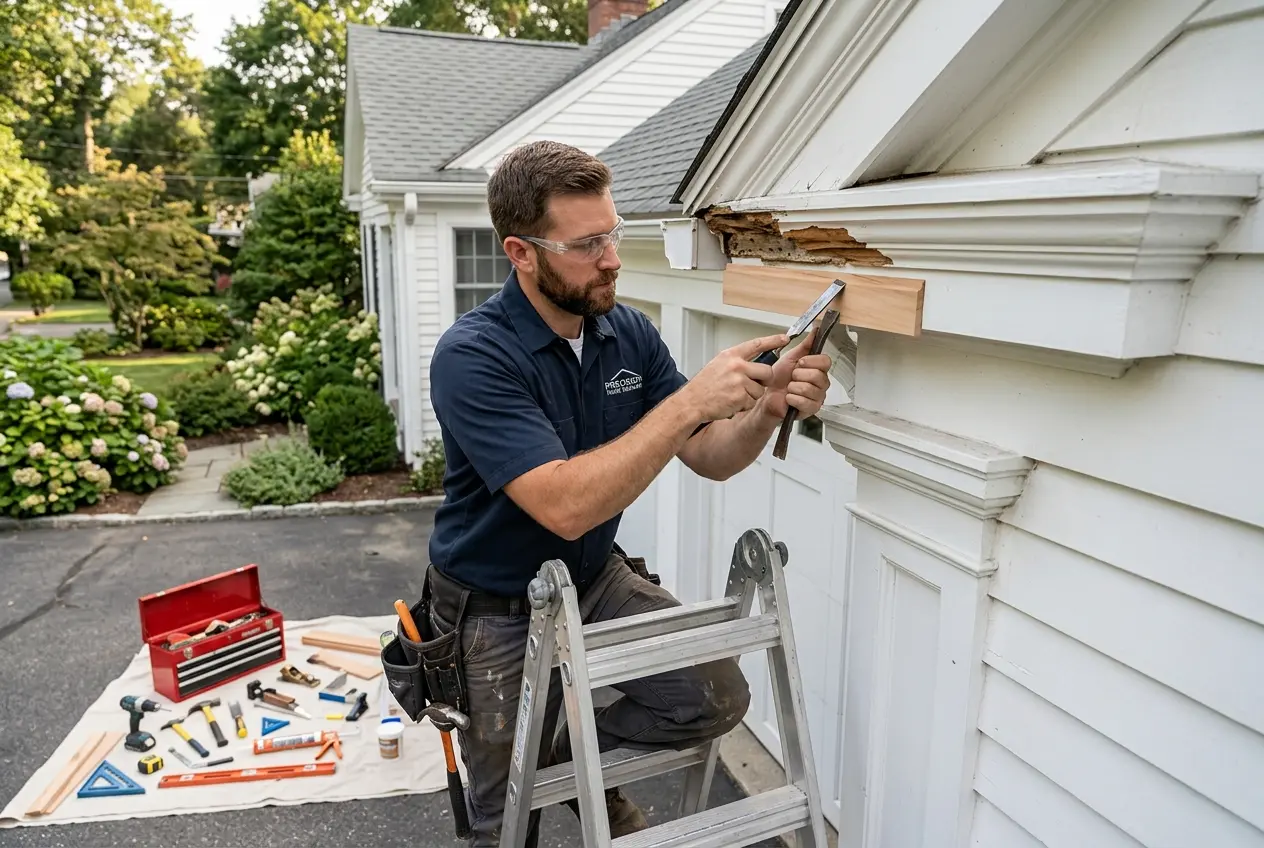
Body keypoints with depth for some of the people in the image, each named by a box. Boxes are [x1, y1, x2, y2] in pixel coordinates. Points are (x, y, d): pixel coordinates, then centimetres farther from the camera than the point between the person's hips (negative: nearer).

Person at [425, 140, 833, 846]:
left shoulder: (629, 331, -8)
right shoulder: (472, 357, -27)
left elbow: (709, 458, -5)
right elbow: (565, 505, -36)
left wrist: (766, 410, -26)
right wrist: (690, 401, -38)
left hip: (596, 578, 5)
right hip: (497, 610, -4)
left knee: (718, 697, -5)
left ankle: (568, 752, 18)